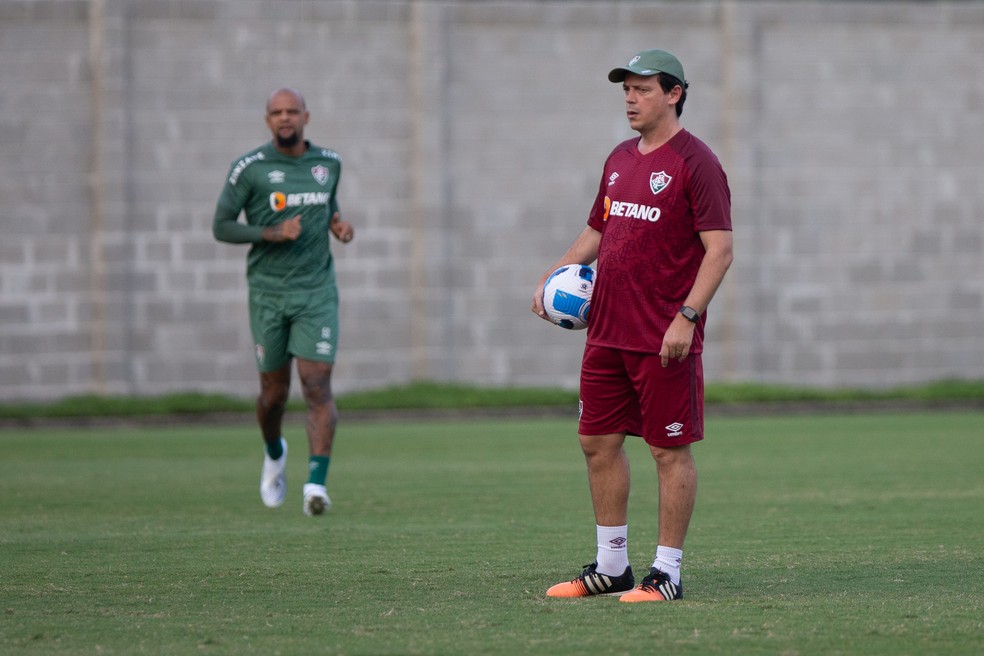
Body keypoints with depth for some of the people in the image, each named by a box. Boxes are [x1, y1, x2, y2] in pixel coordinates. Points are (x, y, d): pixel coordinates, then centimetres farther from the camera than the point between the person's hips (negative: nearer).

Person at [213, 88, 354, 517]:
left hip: (317, 292, 1)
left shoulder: (328, 162, 6)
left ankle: (317, 482, -19)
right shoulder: (249, 168, -6)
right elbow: (220, 226, -3)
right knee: (274, 392, 8)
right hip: (268, 292, -1)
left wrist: (338, 225, 4)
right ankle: (274, 455, 40)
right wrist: (270, 233, -17)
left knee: (317, 386, -14)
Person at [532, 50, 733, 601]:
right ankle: (611, 566, 20)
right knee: (599, 443, 10)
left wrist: (687, 317, -22)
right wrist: (555, 275, 9)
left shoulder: (695, 162, -9)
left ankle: (668, 574, 3)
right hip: (606, 332, 8)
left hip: (664, 341, -8)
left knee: (671, 451, -2)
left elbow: (720, 248, -14)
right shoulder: (620, 160, 15)